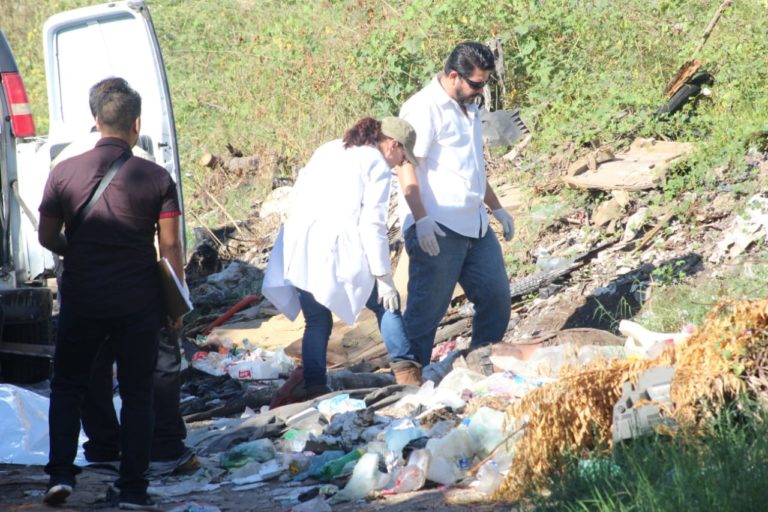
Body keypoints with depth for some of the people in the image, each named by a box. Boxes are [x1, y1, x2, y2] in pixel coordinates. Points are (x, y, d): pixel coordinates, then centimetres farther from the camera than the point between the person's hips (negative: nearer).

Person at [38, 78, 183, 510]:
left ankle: (61, 473, 7)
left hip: (82, 299, 1)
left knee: (68, 386, 18)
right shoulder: (156, 179, -7)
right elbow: (170, 246, -6)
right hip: (139, 303, -1)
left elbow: (47, 238, 3)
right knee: (137, 394, 9)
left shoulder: (64, 173, -4)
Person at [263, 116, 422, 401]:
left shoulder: (327, 150, 23)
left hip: (298, 247, 5)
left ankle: (313, 386, 8)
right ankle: (403, 366, -2)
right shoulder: (377, 165, 3)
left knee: (316, 321, 14)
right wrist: (384, 278, -3)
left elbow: (298, 194, 20)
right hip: (338, 249, -5)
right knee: (385, 303, 10)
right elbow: (372, 225, -4)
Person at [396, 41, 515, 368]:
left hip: (474, 227, 9)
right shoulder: (423, 108, -12)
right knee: (426, 310, -5)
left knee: (496, 298, 10)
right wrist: (421, 219, -27)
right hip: (436, 230, -9)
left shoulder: (468, 108, 18)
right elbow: (406, 167, -19)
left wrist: (496, 207, 30)